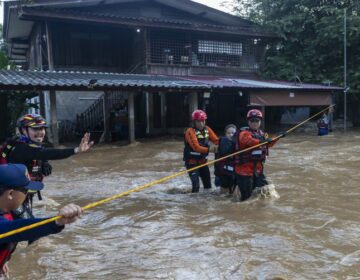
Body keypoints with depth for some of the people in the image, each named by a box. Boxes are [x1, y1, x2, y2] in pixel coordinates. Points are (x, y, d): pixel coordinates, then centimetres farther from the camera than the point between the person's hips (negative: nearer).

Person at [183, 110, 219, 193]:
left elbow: (216, 140, -6)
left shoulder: (207, 129, 0)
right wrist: (208, 149, -41)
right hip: (192, 162, -6)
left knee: (208, 183, 15)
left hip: (202, 161, 6)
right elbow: (196, 147, -29)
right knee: (196, 185, -12)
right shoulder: (190, 131, -19)